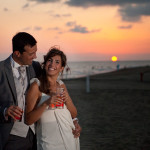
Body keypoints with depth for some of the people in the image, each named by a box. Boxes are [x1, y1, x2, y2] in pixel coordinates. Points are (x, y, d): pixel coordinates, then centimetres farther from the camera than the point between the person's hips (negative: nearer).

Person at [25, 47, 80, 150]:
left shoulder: (62, 85, 5)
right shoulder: (36, 86, -10)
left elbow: (74, 114, 8)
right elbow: (28, 120, -13)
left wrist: (67, 100, -10)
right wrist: (46, 103, -25)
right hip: (49, 141, -5)